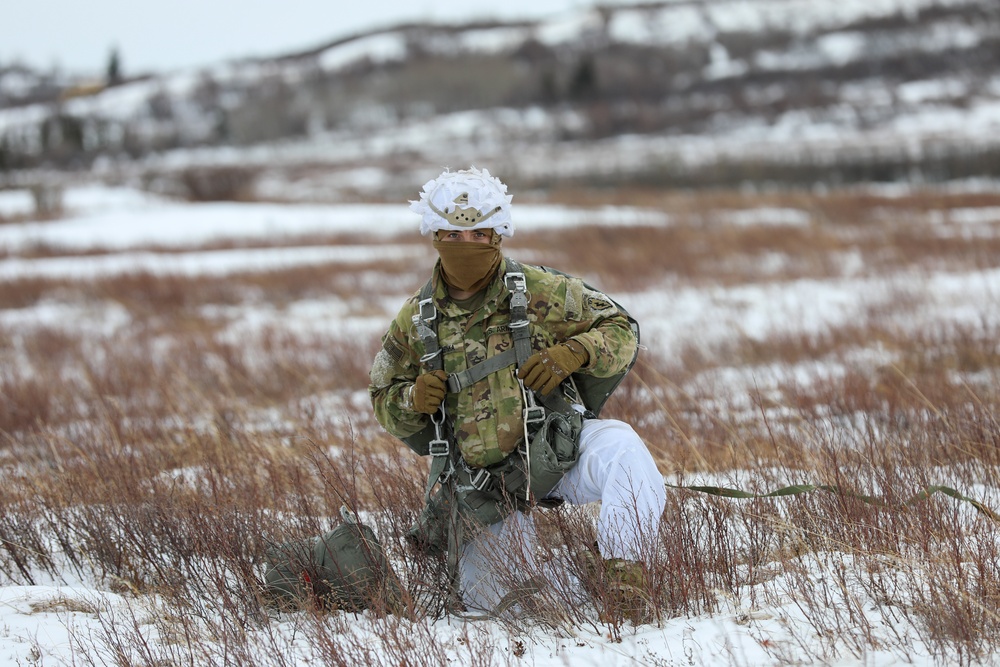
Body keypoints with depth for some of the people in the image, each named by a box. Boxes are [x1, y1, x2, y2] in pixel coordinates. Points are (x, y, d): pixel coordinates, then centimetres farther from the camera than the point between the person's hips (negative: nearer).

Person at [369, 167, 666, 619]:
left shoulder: (541, 293, -4)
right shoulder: (415, 323, 3)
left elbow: (619, 332, 3)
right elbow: (384, 400, 13)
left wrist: (572, 354, -18)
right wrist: (413, 399, -11)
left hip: (554, 449, -2)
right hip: (483, 477, 2)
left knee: (620, 447, -34)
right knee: (485, 600, -3)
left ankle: (622, 565, -24)